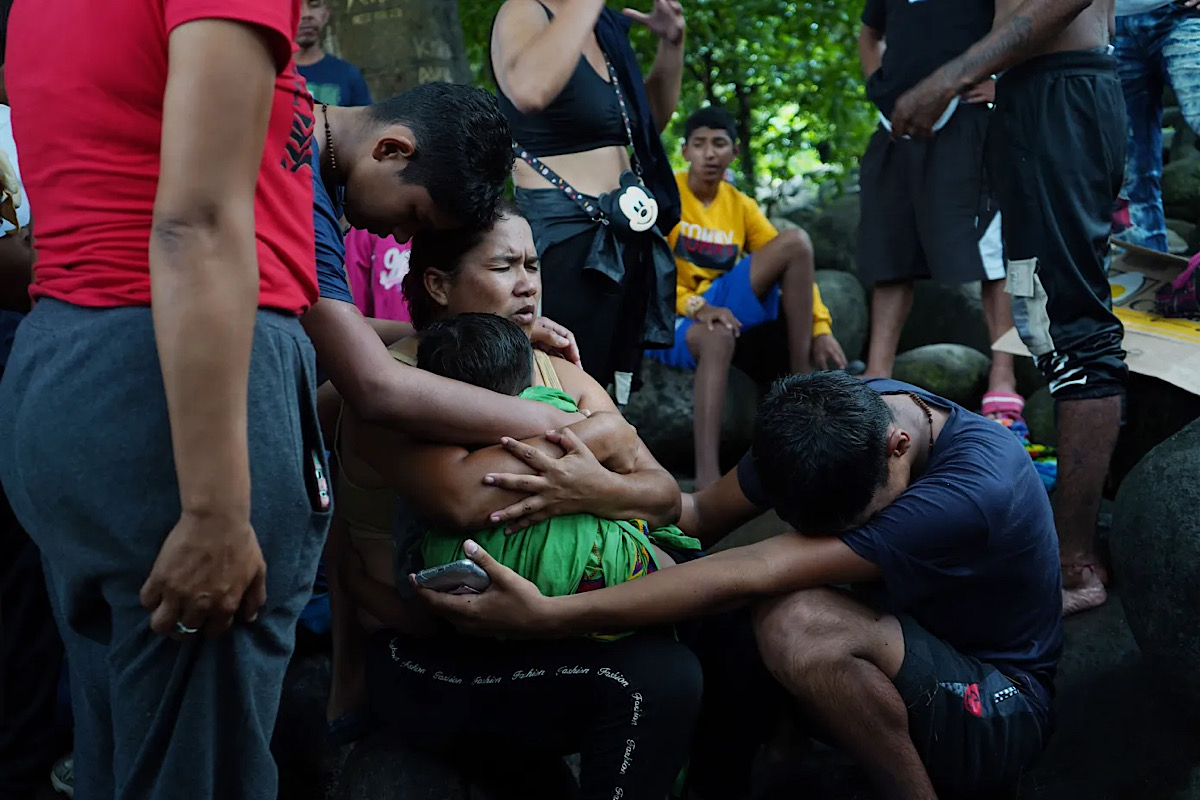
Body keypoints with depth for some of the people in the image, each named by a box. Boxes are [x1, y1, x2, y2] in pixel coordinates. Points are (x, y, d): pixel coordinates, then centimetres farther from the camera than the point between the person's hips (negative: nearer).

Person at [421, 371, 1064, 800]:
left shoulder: (977, 483, -34)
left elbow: (751, 573, -39)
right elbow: (703, 514, -10)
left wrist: (548, 618, -41)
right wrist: (600, 489, -32)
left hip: (999, 715, -6)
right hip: (906, 658, 7)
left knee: (798, 623, -33)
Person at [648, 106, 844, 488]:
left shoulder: (742, 206, 12)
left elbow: (795, 266, 7)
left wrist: (821, 327, -7)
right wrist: (696, 307, -28)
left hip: (720, 308, 5)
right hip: (668, 318, -5)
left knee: (797, 241, -15)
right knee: (717, 338, -42)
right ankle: (708, 476, -49)